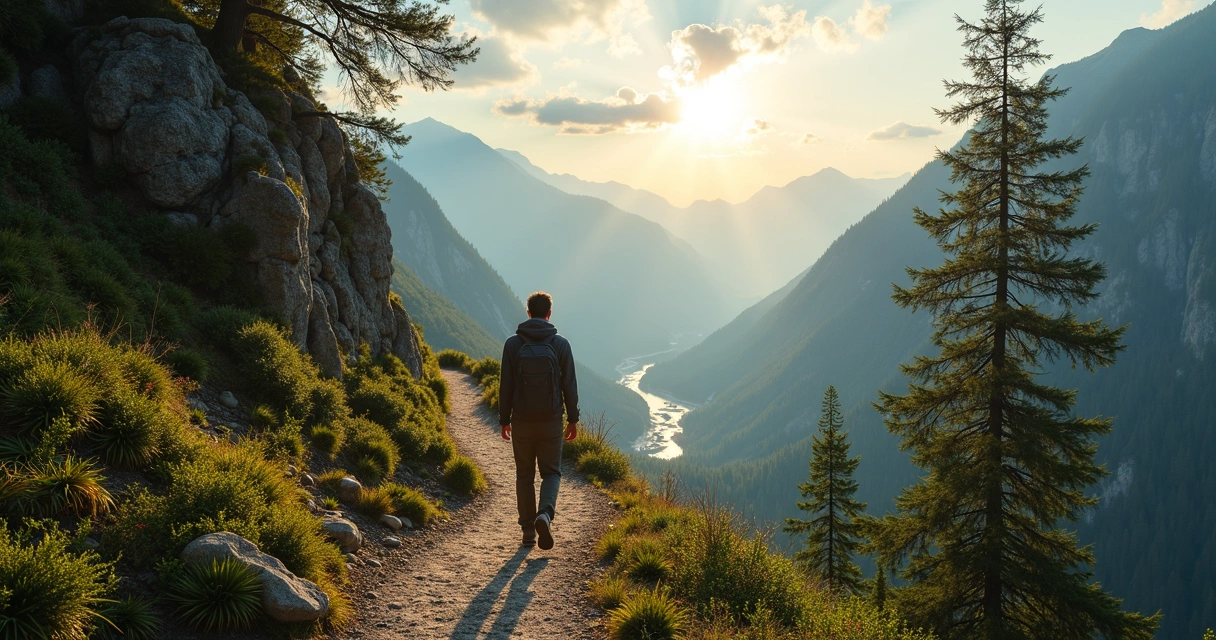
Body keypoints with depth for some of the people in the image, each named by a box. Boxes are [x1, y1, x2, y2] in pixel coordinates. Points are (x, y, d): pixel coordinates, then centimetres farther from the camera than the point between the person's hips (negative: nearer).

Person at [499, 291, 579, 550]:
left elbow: (506, 385, -2)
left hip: (522, 422, 1)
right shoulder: (561, 344, -4)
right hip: (551, 422, 0)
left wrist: (504, 420, 7)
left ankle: (528, 530, 14)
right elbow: (570, 385, -2)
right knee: (551, 472, 10)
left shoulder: (513, 344, -4)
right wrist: (573, 419, 8)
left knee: (525, 475, 12)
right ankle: (545, 514, -16)